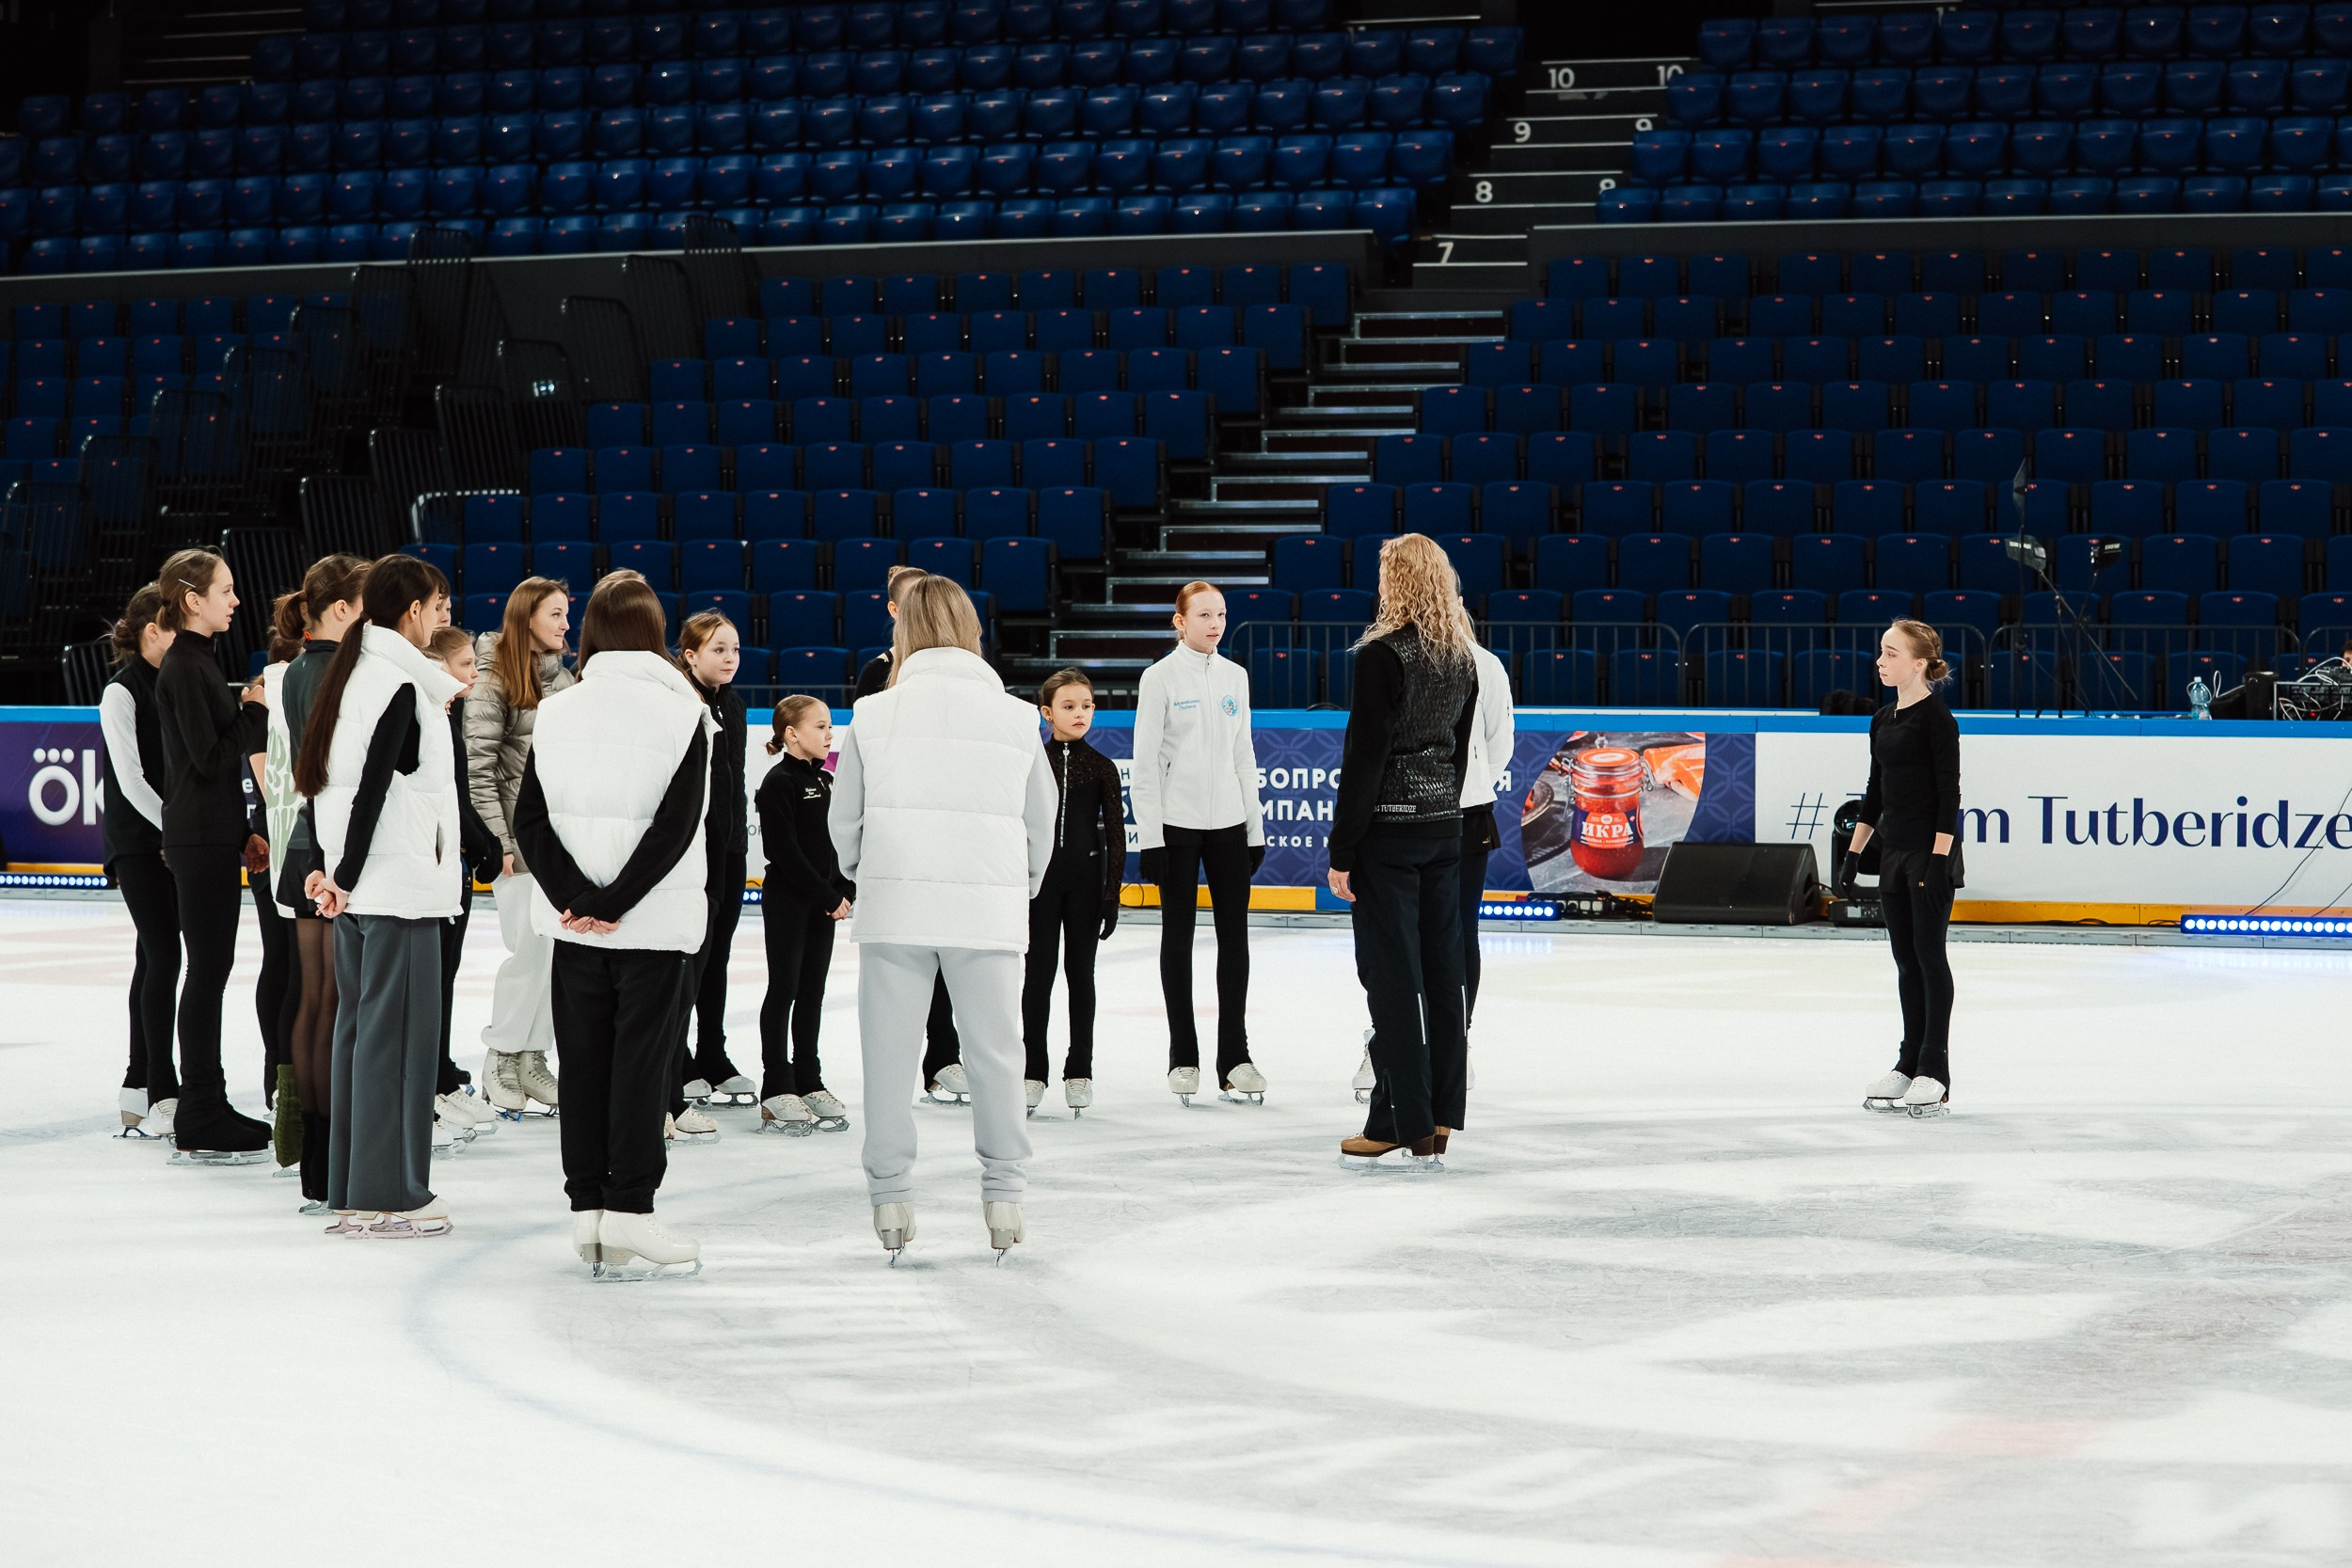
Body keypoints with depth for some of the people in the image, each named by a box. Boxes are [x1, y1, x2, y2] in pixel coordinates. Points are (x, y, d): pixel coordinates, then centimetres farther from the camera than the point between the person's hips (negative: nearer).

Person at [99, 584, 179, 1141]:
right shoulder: (121, 693, -11)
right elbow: (130, 781, -16)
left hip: (174, 839, 8)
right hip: (136, 842, -8)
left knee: (154, 958, 10)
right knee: (164, 956, -13)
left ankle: (139, 1086, 16)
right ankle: (162, 1096, -13)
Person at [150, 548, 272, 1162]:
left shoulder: (201, 662, 16)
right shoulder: (183, 668, -14)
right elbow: (209, 757, -20)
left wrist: (244, 833, 18)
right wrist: (253, 710, -9)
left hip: (214, 833, 10)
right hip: (199, 835, -10)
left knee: (212, 968, 12)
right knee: (208, 967, -7)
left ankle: (208, 1108, 19)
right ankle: (198, 1129, -4)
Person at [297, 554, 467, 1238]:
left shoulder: (350, 676, 13)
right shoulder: (400, 687, -15)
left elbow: (319, 776, 13)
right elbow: (372, 788, -20)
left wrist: (323, 864, 11)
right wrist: (346, 874, -16)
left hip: (356, 891, 9)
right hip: (399, 886, -9)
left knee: (359, 1029, 13)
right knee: (398, 1034, -4)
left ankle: (351, 1193, 17)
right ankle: (389, 1196, 0)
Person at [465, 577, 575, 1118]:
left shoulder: (563, 678, 12)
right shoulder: (493, 678, -8)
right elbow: (478, 765, -11)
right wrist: (498, 839, -15)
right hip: (519, 835, -6)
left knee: (557, 951, 4)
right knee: (529, 951, -9)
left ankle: (534, 1058, 14)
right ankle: (500, 1060, 5)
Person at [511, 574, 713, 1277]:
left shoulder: (555, 711, 4)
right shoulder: (682, 712, -7)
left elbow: (529, 818, -2)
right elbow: (676, 824, -15)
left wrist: (574, 897, -7)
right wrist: (615, 902, -13)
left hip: (574, 928, 3)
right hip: (656, 924, -3)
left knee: (583, 1061, 9)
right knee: (643, 1061, 0)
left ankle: (588, 1208, 11)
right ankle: (628, 1211, -3)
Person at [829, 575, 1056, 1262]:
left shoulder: (873, 715, 0)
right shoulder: (1015, 717, 3)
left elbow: (844, 819, 6)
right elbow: (1040, 822, 9)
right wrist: (1022, 887, 26)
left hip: (895, 905, 0)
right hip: (988, 909, 0)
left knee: (890, 1050, 7)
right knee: (994, 1050, 8)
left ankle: (890, 1196, 9)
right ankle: (1003, 1196, 10)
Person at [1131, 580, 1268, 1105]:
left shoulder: (1235, 676, 10)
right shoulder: (1160, 678, -4)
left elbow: (1243, 755, 14)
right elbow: (1145, 761, -6)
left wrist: (1255, 828, 11)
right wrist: (1149, 837, -10)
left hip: (1228, 822, 4)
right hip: (1177, 822, -4)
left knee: (1235, 934, 2)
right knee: (1178, 934, 3)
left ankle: (1235, 1057, 7)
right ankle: (1183, 1057, 10)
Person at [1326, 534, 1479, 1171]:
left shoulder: (1383, 654, -14)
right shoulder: (1462, 657, 7)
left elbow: (1363, 756, -15)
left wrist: (1342, 850, -11)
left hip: (1388, 831, -7)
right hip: (1444, 829, 7)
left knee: (1392, 976, -3)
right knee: (1441, 969, 9)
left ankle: (1402, 1126, -1)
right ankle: (1438, 1119, 14)